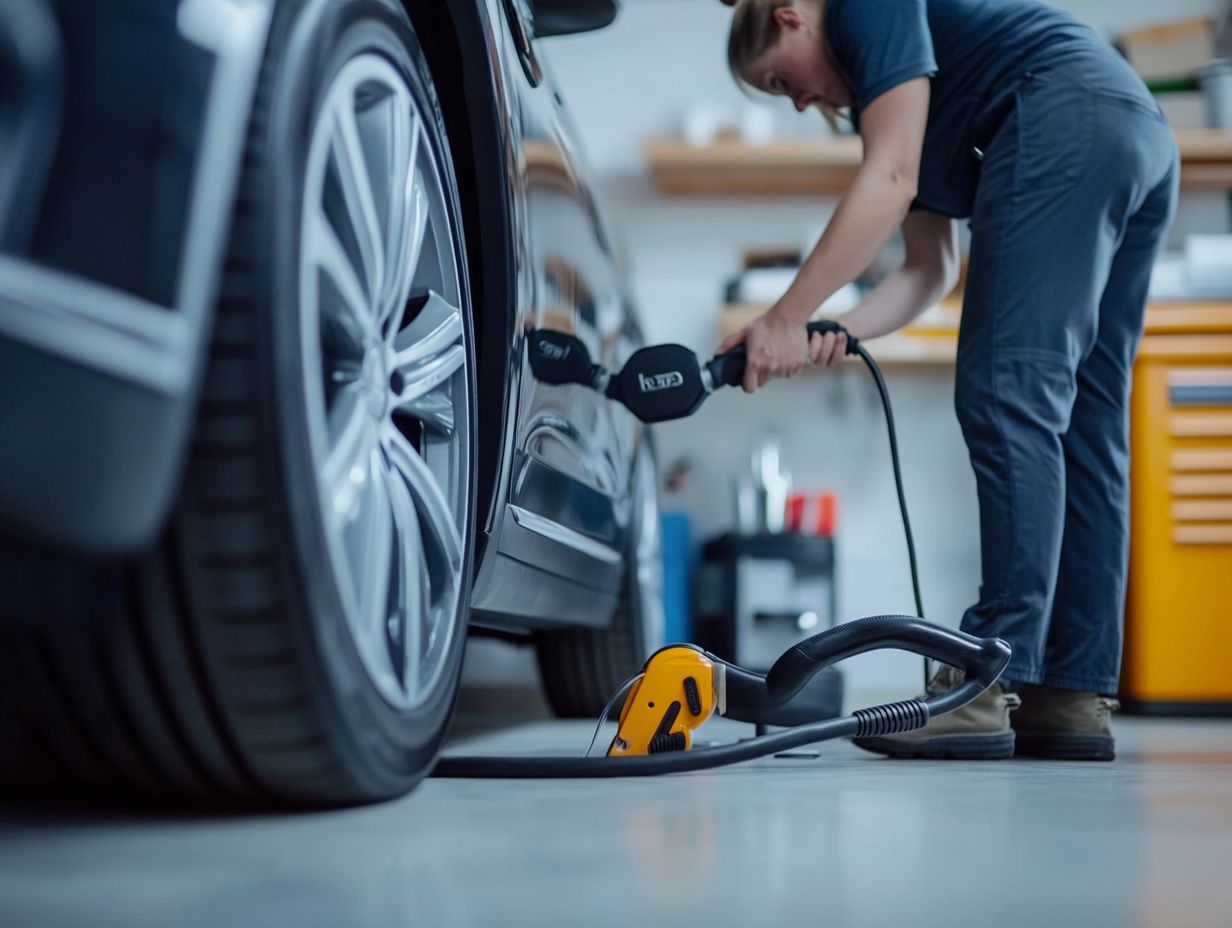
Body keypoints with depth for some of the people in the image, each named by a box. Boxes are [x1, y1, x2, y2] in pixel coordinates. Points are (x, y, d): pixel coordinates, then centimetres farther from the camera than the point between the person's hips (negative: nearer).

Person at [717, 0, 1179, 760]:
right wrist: (838, 333, 9)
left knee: (1009, 403, -14)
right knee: (1083, 425, 6)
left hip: (1066, 127, -10)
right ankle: (1075, 697, 5)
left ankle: (989, 686, -17)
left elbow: (890, 182, -8)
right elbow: (933, 269, 25)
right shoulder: (888, 89, 31)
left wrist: (787, 319, -8)